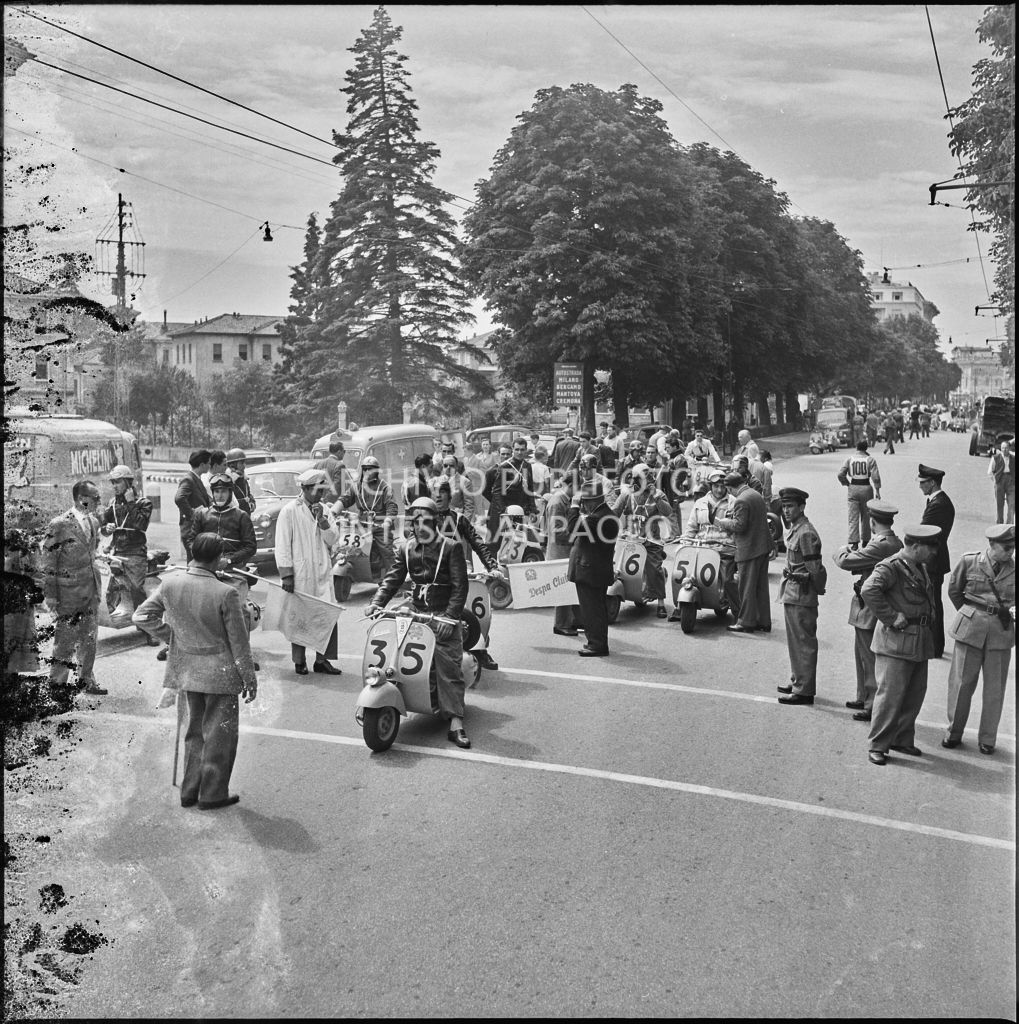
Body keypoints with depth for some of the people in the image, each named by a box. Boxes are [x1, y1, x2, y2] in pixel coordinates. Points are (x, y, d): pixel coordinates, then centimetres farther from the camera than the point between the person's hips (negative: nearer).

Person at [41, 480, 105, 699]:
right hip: (68, 594, -7)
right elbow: (47, 562, -12)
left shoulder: (93, 521, 6)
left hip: (91, 591, 7)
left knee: (89, 638, 16)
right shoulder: (60, 525, -16)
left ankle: (85, 679, 31)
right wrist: (50, 595, -13)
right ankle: (57, 685, 19)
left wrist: (97, 586, 16)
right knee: (66, 640, 3)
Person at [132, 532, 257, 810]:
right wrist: (249, 679, -2)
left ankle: (190, 791, 28)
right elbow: (239, 642, -13)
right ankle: (212, 795, 17)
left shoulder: (170, 583, -7)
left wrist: (172, 635, 11)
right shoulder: (225, 594, -21)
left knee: (195, 731, 21)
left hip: (186, 670, 6)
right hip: (220, 672, -5)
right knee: (219, 735, 9)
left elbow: (141, 616, 3)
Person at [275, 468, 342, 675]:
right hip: (300, 575, -5)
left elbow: (333, 539, 4)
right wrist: (286, 575, -11)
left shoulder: (324, 510, 12)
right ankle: (299, 662, 15)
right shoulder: (289, 511, -5)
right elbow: (282, 546, -7)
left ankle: (322, 660, 11)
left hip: (322, 574, 5)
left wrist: (322, 520, -9)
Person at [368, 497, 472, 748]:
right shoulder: (407, 549, 13)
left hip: (443, 616, -5)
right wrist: (376, 603, -10)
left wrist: (450, 617, -18)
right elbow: (392, 578, 7)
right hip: (416, 612, 5)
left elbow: (460, 586, -8)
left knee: (449, 668, -11)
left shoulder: (451, 547, -3)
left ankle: (456, 724, -13)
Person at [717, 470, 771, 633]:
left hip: (749, 549, -9)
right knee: (761, 586, 14)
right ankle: (763, 621, 19)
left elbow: (739, 525, -21)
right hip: (764, 546, 9)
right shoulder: (757, 495, 12)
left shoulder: (741, 501, -17)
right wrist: (729, 521, 16)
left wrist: (722, 521, -6)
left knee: (747, 587, 0)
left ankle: (746, 622, 6)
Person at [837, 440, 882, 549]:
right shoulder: (870, 459, -5)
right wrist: (877, 491, -3)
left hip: (853, 488, 1)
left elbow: (841, 474, -6)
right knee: (865, 516, 13)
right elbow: (875, 477, -10)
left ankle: (854, 541, -5)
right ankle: (865, 541, 23)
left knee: (853, 517, 2)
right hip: (866, 488, -1)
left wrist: (847, 484, 8)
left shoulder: (849, 458, -1)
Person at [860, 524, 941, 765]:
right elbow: (869, 590, -30)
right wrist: (891, 618, -25)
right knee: (890, 693, -7)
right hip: (896, 640, -9)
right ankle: (878, 745, 2)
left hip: (920, 641, 9)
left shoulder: (921, 567, 15)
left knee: (916, 693, 13)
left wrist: (928, 616, 17)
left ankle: (902, 739, 27)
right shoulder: (891, 567, -15)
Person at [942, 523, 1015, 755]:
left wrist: (1012, 610, -11)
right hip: (970, 630, -1)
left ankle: (987, 739, 20)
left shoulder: (1013, 568, 0)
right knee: (961, 683, 5)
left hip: (1001, 634, 1)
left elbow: (1013, 601, 8)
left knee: (995, 688, 6)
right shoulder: (969, 561, -3)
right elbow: (954, 591, 10)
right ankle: (954, 732, 21)